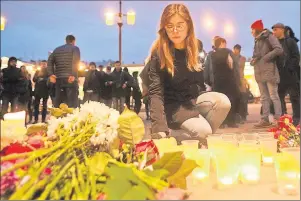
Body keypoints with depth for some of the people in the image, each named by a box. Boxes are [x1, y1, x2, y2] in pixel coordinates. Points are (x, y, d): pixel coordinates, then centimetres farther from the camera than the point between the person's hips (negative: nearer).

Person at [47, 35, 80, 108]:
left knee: (58, 103, 7)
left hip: (58, 79, 5)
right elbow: (75, 61, -12)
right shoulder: (75, 48, 6)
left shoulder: (57, 49, 21)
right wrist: (73, 75, -17)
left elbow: (50, 61, 10)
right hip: (70, 79, -5)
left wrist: (51, 74, 3)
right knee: (72, 103, -7)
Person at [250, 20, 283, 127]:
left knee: (274, 96, -7)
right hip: (259, 73, 8)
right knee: (264, 97, 6)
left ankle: (278, 119, -6)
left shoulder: (269, 37, -3)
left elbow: (279, 50, -16)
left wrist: (265, 57, -13)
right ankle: (265, 119, 8)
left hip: (269, 71, -8)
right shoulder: (257, 41, 19)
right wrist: (253, 60, 1)